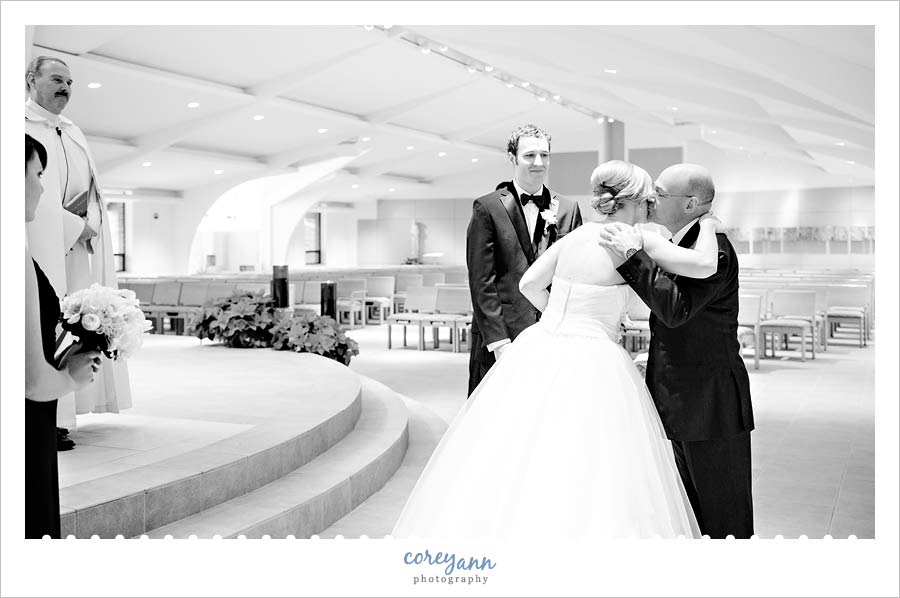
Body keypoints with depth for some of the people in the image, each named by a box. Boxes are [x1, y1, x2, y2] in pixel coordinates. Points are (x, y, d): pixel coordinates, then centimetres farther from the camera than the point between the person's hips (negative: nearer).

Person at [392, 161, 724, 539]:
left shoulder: (577, 235, 10)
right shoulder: (638, 241, -7)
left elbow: (529, 285, 13)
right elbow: (704, 265, -13)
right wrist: (708, 225, 5)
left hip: (540, 353, 6)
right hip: (592, 366, -6)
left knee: (518, 465, 9)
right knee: (588, 474, 0)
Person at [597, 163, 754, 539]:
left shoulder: (714, 251, -20)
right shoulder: (674, 244, 9)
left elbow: (676, 309, -31)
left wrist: (633, 257, -28)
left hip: (712, 403, -10)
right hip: (682, 399, 10)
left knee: (723, 518, 3)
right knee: (692, 511, 20)